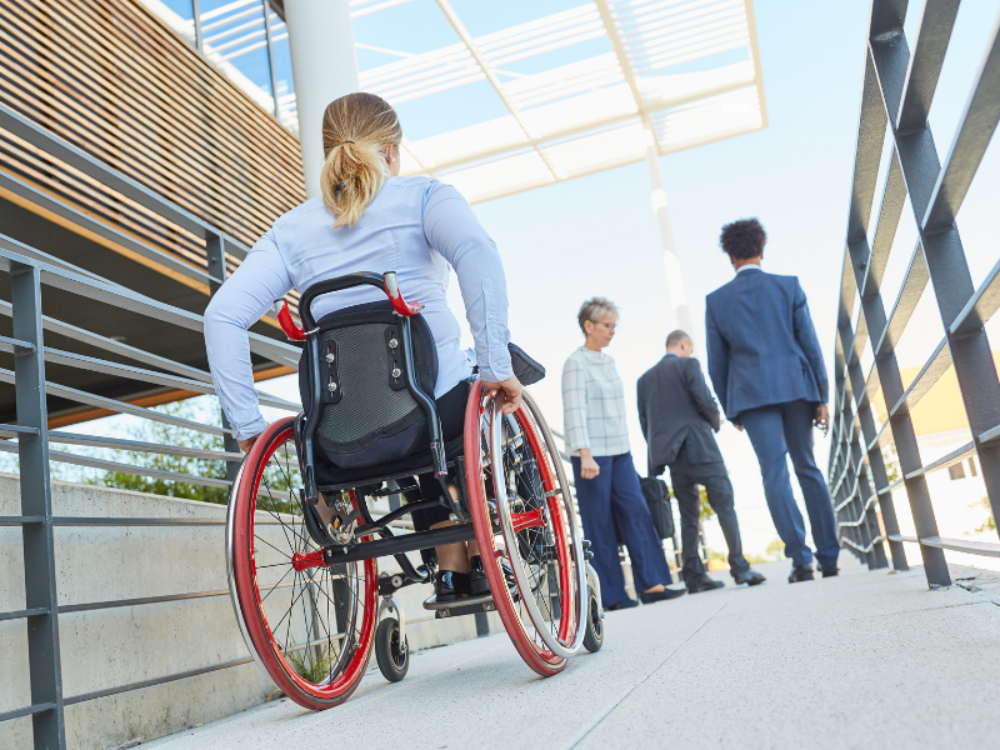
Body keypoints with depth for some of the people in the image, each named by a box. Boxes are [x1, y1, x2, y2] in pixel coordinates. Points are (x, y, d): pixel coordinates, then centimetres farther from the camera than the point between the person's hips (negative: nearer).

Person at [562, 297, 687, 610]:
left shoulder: (608, 361, 15)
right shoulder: (576, 363, -8)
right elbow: (575, 411, -17)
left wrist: (624, 446, 17)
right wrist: (585, 455, -25)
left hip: (620, 452, 8)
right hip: (592, 455, -7)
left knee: (638, 513, 1)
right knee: (599, 524, -1)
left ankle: (651, 584, 5)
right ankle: (611, 595, 6)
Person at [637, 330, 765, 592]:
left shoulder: (644, 379, 15)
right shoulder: (688, 364, 0)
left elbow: (644, 422, 12)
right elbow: (705, 401, -10)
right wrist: (715, 423, 9)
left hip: (670, 455, 5)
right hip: (699, 447, -5)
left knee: (688, 515, 9)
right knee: (725, 505, 0)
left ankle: (694, 576, 7)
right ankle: (739, 567, -4)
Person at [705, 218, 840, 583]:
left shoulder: (716, 300, 4)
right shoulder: (788, 286, 5)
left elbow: (717, 364, 5)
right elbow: (810, 344, 2)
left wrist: (731, 410, 14)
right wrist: (822, 397, 6)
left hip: (752, 394, -2)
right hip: (796, 387, 2)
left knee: (775, 474, -3)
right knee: (808, 469, 12)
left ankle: (801, 559, -9)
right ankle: (829, 556, 14)